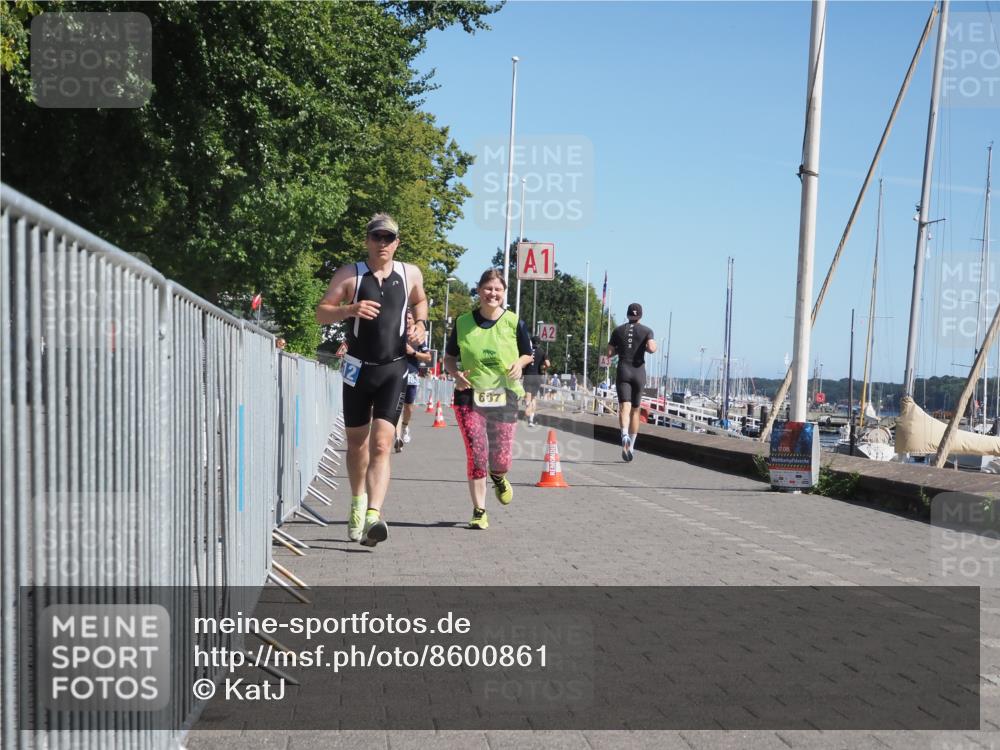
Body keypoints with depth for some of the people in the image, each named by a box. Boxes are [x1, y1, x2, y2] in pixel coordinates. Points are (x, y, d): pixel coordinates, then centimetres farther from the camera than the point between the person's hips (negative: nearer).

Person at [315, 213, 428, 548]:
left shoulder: (411, 274, 7)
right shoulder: (349, 274, 0)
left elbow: (420, 301, 27)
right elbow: (321, 313, -1)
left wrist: (421, 324, 6)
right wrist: (350, 309, -21)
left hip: (393, 370, 0)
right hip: (357, 368, 0)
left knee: (381, 444, -15)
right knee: (356, 443, 13)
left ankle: (372, 517, -24)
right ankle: (358, 500, 38)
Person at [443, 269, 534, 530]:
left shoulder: (514, 323, 1)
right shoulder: (463, 322, 1)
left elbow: (527, 354, 13)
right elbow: (449, 357, 11)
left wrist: (519, 364, -9)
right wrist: (456, 373, -9)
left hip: (504, 396, 0)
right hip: (469, 396, 0)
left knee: (500, 459, 2)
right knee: (476, 455, -6)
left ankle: (499, 478, 41)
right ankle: (479, 511, 8)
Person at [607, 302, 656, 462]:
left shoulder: (618, 331, 7)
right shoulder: (647, 331, 2)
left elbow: (609, 353, 6)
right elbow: (652, 348, -14)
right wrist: (647, 348, 8)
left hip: (623, 371, 0)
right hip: (639, 372, 0)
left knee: (624, 408, -13)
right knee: (635, 410, 14)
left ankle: (625, 435, -42)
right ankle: (631, 447, 20)